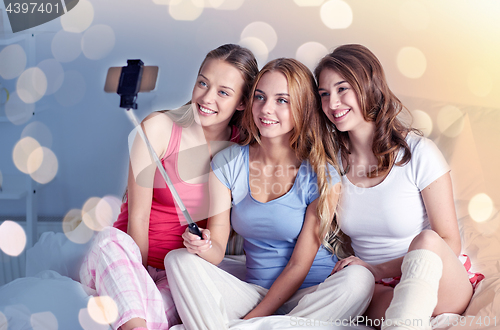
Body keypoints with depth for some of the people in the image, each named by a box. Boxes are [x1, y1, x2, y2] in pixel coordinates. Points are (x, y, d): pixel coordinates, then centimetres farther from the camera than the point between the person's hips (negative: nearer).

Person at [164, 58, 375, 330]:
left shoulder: (321, 177, -10)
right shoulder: (227, 164, -1)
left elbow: (299, 265, -10)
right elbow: (218, 250, -1)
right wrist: (204, 247, -25)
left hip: (309, 296, -2)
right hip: (254, 292, 2)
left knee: (358, 278, -33)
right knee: (179, 259, -17)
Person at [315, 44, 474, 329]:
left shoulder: (419, 153, -10)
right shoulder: (333, 159, 3)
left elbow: (449, 243, -9)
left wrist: (379, 269, -17)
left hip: (444, 287, -1)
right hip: (377, 292, 1)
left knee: (426, 241, -36)